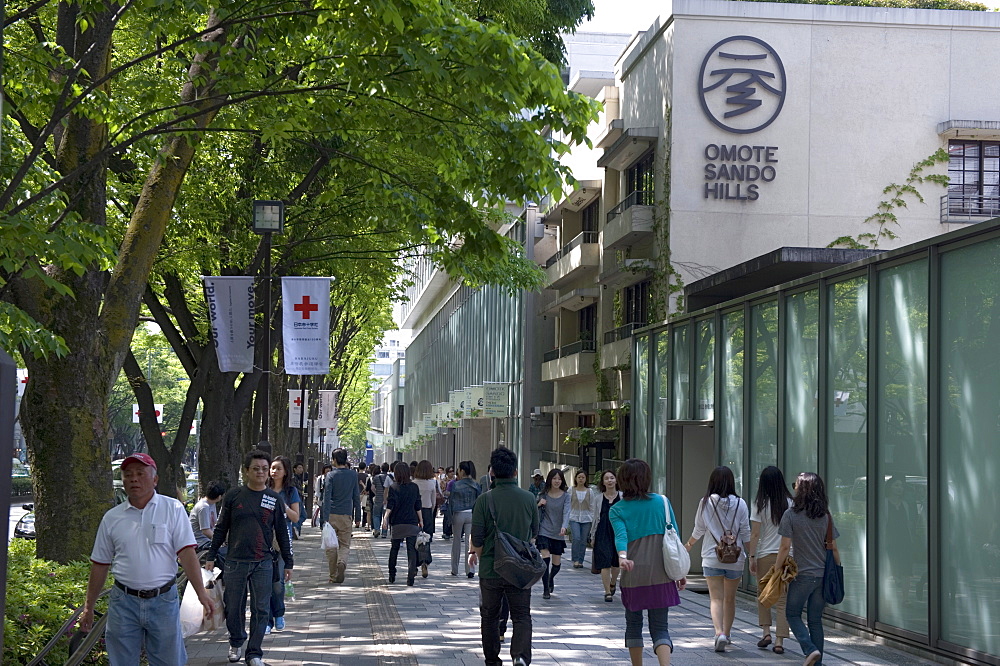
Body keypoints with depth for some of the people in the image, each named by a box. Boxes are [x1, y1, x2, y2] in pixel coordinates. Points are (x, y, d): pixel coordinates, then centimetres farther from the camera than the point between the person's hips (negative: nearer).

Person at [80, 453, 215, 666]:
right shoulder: (112, 518, 6)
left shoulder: (173, 509, 0)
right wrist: (89, 607, 12)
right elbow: (100, 565, 12)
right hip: (124, 602, 2)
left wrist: (202, 593, -15)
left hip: (163, 600, -2)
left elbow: (186, 553, -6)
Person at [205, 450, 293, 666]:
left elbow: (282, 533, 9)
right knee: (234, 607, 7)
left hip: (263, 563, 0)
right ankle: (236, 642, 31)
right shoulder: (234, 495, 1)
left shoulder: (274, 499, 4)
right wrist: (211, 556, 6)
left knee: (261, 609, 0)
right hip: (235, 561, 0)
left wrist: (288, 563, 9)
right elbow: (221, 528, 7)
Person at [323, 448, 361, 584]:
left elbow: (327, 497, -10)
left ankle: (333, 576, 8)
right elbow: (357, 497, 9)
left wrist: (325, 518, -12)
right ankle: (342, 562, -22)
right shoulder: (353, 475, 5)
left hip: (332, 514, -2)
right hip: (346, 515, 2)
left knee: (331, 546, 7)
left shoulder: (331, 475, -4)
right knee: (345, 544, 8)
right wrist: (357, 517, 14)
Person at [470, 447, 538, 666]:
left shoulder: (485, 500, -12)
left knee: (490, 617, 16)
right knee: (522, 616, 5)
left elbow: (477, 539, -11)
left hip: (490, 569, -1)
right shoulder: (529, 498, -3)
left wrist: (476, 553, 11)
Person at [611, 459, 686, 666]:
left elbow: (620, 535, -17)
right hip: (661, 574, 1)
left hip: (633, 574, 0)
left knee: (633, 624, 17)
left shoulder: (617, 510, 2)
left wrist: (622, 556, -34)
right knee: (660, 627, 1)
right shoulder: (662, 502, 4)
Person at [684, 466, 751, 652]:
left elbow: (698, 530, 7)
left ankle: (719, 632, -24)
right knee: (730, 598, 16)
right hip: (735, 557, 1)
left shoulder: (705, 503, -4)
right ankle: (726, 634, 28)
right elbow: (746, 534, -3)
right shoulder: (740, 504, -4)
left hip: (711, 558, -1)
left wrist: (689, 544, 26)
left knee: (716, 598, -4)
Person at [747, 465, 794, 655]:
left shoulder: (760, 504, -5)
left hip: (765, 555, -1)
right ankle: (779, 640, -2)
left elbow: (755, 534, -7)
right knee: (782, 599, 3)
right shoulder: (790, 503, 0)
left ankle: (766, 632, 10)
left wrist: (752, 556, -1)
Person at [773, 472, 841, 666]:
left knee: (793, 614, 11)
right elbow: (833, 548, 5)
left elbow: (785, 546, -11)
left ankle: (811, 650, -9)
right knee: (816, 619, 12)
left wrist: (777, 570, -1)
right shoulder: (826, 517, 2)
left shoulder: (791, 515, -10)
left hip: (802, 575, -4)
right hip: (823, 575, 4)